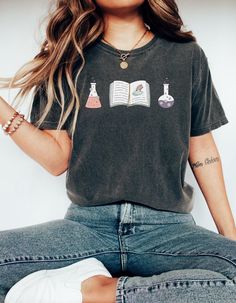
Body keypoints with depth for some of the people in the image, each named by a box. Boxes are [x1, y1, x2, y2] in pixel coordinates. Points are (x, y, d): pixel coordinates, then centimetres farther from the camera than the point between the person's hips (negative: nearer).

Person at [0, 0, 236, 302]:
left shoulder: (186, 55, 7)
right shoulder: (66, 56, 6)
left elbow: (201, 149, 11)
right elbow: (57, 159, 2)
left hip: (168, 227, 2)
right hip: (86, 224, -1)